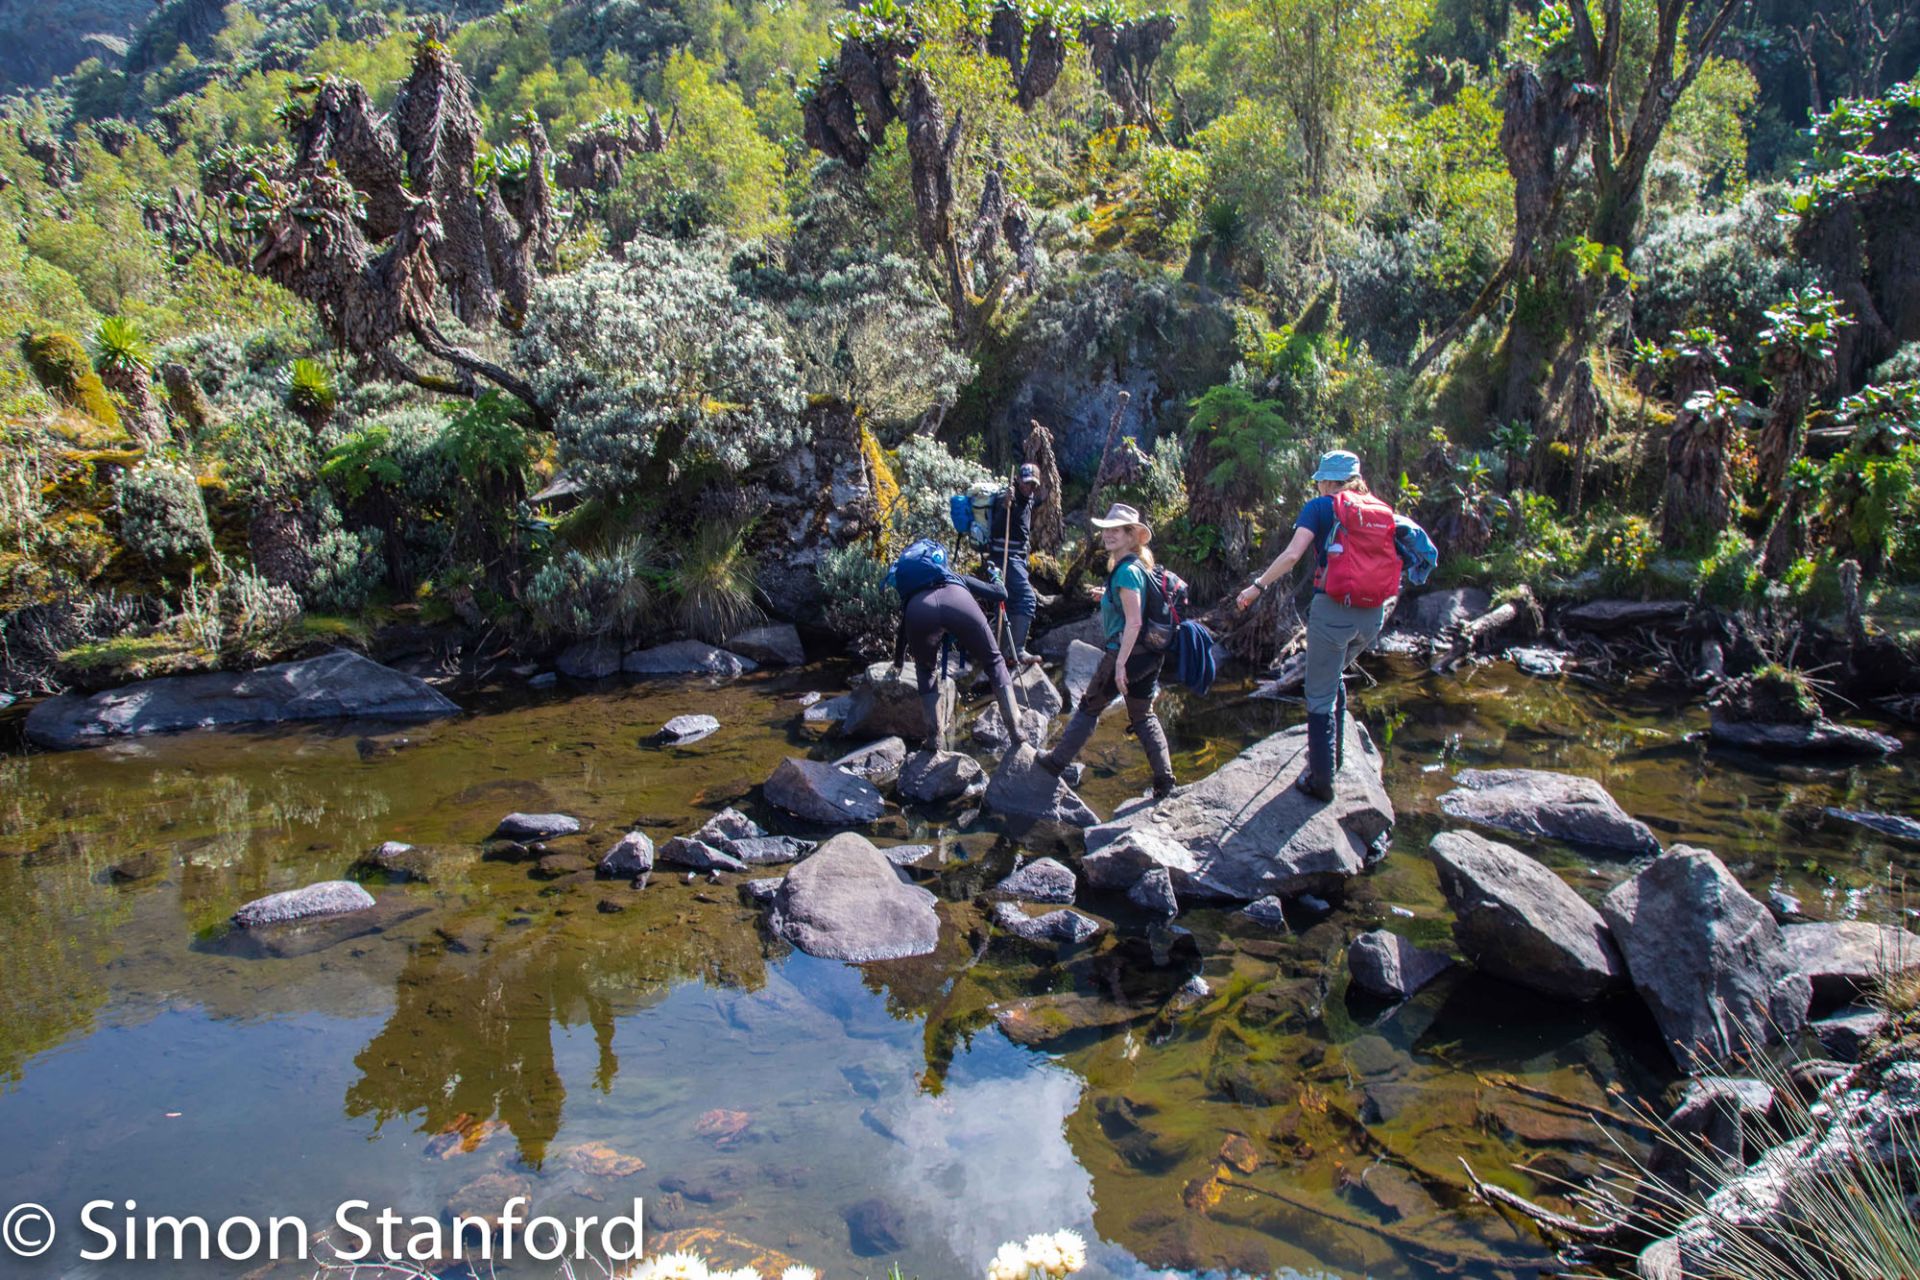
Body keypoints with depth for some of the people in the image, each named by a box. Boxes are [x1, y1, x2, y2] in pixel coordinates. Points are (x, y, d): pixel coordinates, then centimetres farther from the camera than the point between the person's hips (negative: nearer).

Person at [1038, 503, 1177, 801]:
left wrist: (1120, 663, -22)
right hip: (1149, 654, 9)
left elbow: (1133, 622, -23)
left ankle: (1056, 763, 18)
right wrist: (1109, 597, 24)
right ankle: (1164, 779, 13)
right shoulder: (1138, 566, 11)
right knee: (1142, 716, 15)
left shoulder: (1126, 571, -18)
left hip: (1127, 652, -9)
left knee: (1089, 706, 6)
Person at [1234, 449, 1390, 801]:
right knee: (1335, 676, 29)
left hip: (1333, 608, -6)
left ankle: (1321, 778, 7)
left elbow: (1292, 554, -13)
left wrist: (1257, 587, -6)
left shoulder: (1320, 507, -1)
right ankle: (1334, 753, 35)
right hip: (1373, 613, 6)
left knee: (1320, 695, 4)